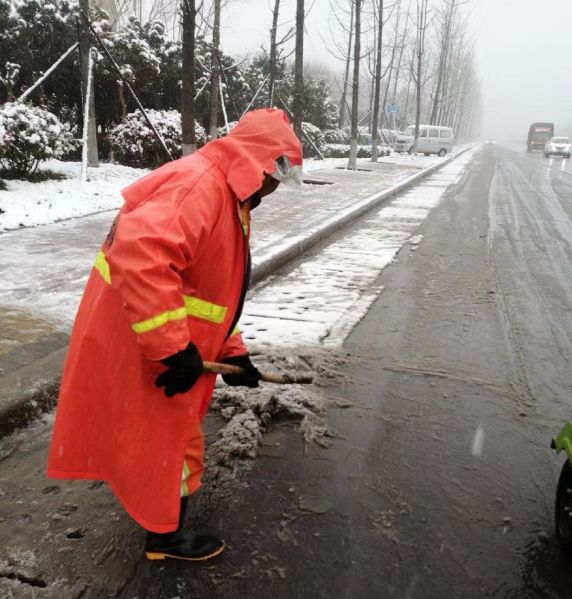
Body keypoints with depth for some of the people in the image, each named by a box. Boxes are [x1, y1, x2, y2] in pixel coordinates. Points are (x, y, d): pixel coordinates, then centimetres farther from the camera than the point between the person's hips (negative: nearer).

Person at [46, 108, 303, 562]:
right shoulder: (199, 184, -24)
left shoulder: (226, 196, 12)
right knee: (169, 439, 8)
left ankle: (155, 496, 55)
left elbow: (212, 288, 18)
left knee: (171, 430, 29)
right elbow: (140, 254, -40)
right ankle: (165, 534, 32)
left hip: (161, 346, 10)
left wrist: (231, 351, 16)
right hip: (141, 349, -10)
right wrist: (174, 348, -35)